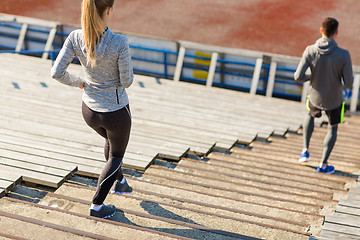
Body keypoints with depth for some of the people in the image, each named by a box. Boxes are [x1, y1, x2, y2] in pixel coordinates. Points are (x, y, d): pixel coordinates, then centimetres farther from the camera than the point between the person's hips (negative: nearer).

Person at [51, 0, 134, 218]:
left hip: (89, 110, 5)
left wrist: (77, 82, 7)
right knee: (117, 154, 24)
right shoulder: (119, 43, -29)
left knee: (112, 140, 37)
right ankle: (97, 206, 27)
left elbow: (57, 73, -13)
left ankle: (120, 182, 53)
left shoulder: (75, 38, -16)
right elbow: (127, 81, -19)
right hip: (116, 112, -5)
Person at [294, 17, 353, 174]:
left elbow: (298, 77, -19)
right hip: (334, 101, -2)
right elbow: (348, 84, -21)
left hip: (315, 97, 2)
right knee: (332, 129, 24)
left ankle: (305, 151, 30)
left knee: (310, 115, 36)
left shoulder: (310, 51, -21)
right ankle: (323, 164, 30)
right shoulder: (343, 55, -26)